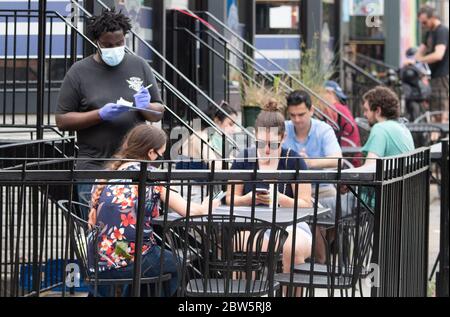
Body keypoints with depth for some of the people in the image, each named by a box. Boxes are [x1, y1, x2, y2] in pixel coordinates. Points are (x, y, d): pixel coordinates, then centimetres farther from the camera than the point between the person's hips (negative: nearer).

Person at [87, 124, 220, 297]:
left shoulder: (104, 177, 8)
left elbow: (93, 221, 7)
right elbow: (186, 210, -4)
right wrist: (204, 207, 19)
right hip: (131, 264, -5)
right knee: (177, 263, 25)